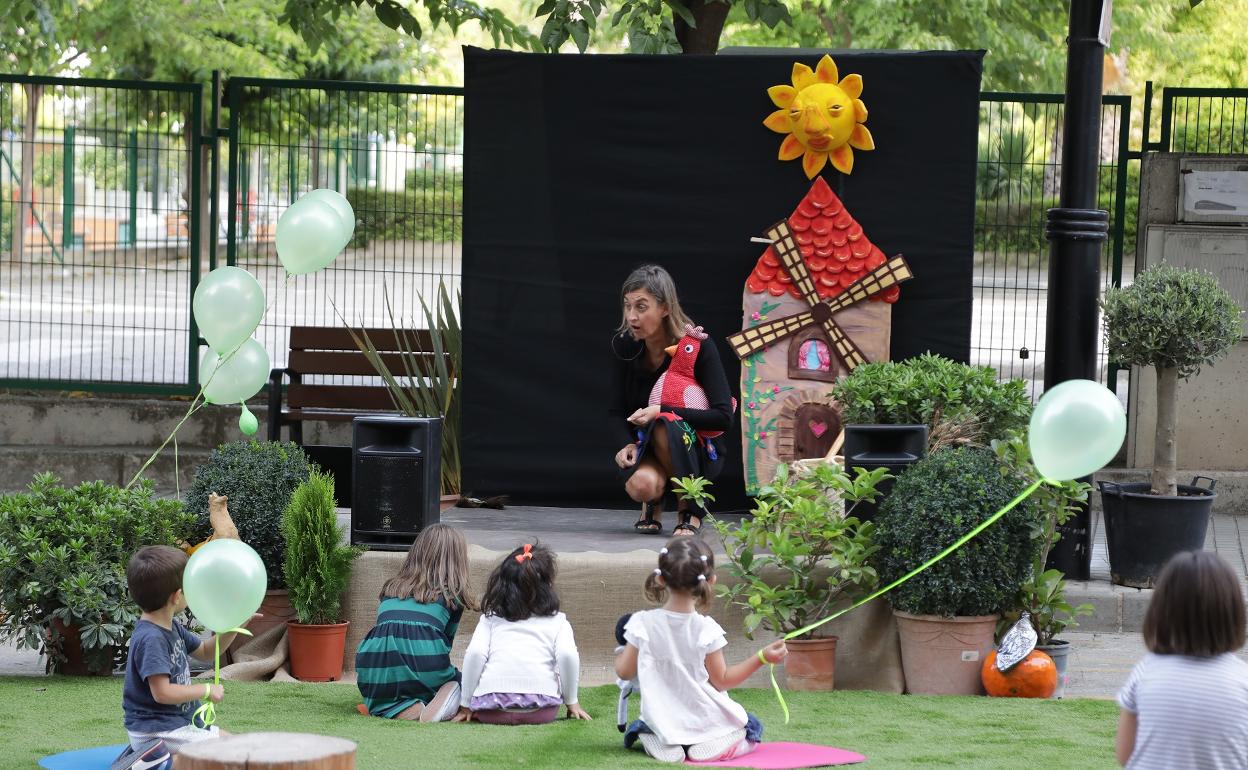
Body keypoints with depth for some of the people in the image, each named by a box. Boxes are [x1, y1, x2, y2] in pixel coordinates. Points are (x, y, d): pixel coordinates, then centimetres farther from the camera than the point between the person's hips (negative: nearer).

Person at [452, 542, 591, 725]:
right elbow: (567, 655, -3)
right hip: (541, 709, -1)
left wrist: (466, 705, 6)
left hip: (492, 710, 1)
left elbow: (475, 653, 2)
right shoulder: (558, 622, 13)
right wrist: (572, 703, 7)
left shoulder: (491, 619, 16)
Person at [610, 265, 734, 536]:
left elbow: (723, 417, -23)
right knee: (640, 485, -32)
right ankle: (654, 501, 8)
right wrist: (626, 444, -23)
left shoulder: (698, 348, -18)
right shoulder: (626, 346, -7)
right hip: (645, 447, 3)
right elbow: (616, 412, -1)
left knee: (664, 426, -36)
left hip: (698, 452, -3)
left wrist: (663, 411, -30)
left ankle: (691, 510, -14)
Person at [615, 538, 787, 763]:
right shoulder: (705, 630, -15)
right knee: (752, 727, 17)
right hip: (706, 719, -1)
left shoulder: (643, 624, -10)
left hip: (664, 724, 2)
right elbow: (721, 680, -8)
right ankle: (710, 745, -2)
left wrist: (622, 651, 21)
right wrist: (762, 658, -3)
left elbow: (624, 671, -2)